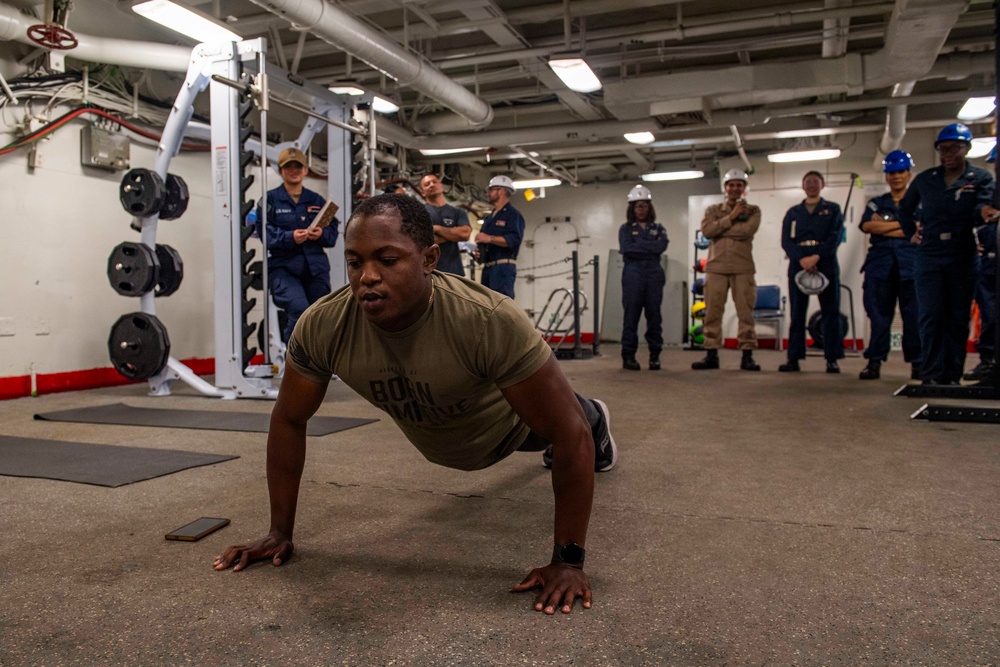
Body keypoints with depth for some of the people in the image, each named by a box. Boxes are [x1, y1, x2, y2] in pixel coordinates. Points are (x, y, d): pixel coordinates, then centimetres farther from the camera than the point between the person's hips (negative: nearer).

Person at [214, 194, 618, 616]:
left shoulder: (490, 321, -47)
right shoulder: (322, 327, -35)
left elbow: (569, 430, -39)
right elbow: (288, 422, -18)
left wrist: (568, 560, -35)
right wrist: (280, 532, -14)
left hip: (504, 428, -4)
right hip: (434, 443, 4)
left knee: (571, 424, 32)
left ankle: (596, 421, 70)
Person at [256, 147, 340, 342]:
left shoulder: (316, 200, 16)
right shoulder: (270, 199, 4)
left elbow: (334, 231, 11)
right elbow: (266, 233, -6)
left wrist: (322, 234, -11)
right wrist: (290, 237, -23)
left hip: (316, 268, 4)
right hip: (283, 268, -4)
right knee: (300, 311, -25)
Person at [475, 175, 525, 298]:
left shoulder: (513, 214, -2)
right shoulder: (489, 218, 25)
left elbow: (515, 239, -17)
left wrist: (490, 238, -21)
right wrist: (478, 252, 9)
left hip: (503, 266, -9)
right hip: (488, 267, 9)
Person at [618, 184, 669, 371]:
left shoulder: (658, 228, 16)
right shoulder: (625, 229, 11)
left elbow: (661, 247, -4)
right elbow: (626, 249, -8)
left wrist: (639, 245, -5)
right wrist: (650, 247, -4)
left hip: (654, 273, 2)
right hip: (633, 273, -2)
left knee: (654, 314, 1)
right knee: (631, 315, -4)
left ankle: (655, 356, 7)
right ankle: (628, 356, -1)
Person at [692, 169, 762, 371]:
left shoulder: (753, 210, 11)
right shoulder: (713, 210, 14)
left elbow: (747, 231, -10)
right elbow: (707, 230, -6)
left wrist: (719, 230, -7)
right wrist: (731, 217, -7)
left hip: (743, 268, -1)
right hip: (716, 267, 1)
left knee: (745, 311, -3)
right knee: (712, 311, -1)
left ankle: (747, 356, 0)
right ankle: (711, 354, 5)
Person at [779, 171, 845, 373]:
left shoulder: (833, 210, 13)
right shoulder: (793, 212, 16)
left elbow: (835, 237, -1)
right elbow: (786, 241, 3)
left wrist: (816, 257, -16)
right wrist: (802, 259, -14)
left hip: (825, 264, -1)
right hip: (798, 264, 1)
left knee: (830, 312, -3)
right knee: (797, 312, -1)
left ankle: (832, 359, -2)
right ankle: (794, 359, 0)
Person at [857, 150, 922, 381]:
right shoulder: (876, 203, 19)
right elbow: (866, 226, 0)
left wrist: (884, 227, -2)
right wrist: (902, 224, -2)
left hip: (911, 264, -1)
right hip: (880, 264, 2)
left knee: (914, 315, -4)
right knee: (879, 314, -1)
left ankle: (917, 363, 3)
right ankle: (874, 362, 2)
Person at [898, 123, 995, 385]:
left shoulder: (981, 178, 3)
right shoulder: (924, 179, 9)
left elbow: (982, 208, -14)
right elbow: (905, 209, 22)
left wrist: (984, 211, -35)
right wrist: (911, 233, 10)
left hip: (962, 258, -1)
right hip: (929, 257, 1)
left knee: (958, 318, 3)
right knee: (931, 317, -3)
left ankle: (952, 375, 8)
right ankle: (931, 374, -1)